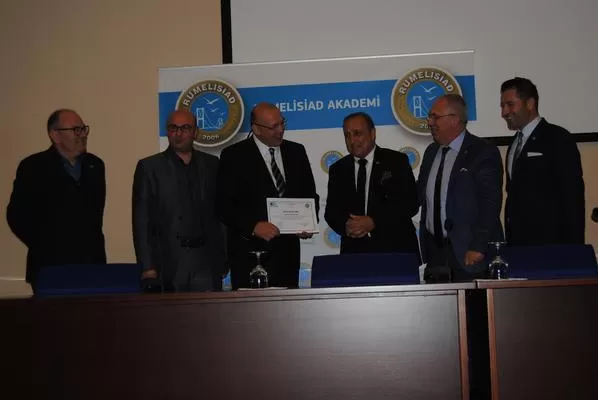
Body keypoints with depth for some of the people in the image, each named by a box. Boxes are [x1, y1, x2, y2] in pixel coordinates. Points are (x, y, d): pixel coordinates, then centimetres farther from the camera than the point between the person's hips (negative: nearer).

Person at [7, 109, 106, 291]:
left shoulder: (95, 165, 11)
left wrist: (94, 244, 11)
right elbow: (17, 215, -2)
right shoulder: (33, 167, -3)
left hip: (91, 263, 4)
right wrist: (42, 247, -1)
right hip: (51, 266, -4)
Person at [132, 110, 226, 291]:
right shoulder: (149, 167, 3)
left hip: (207, 261, 2)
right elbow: (141, 221, 0)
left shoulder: (211, 164, 11)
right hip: (169, 262, -2)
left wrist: (223, 257, 7)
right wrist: (148, 267, -6)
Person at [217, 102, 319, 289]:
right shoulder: (234, 155, -2)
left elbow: (310, 195, 16)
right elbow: (224, 205, -7)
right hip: (249, 254, -4)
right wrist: (254, 226, -21)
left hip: (288, 252, 4)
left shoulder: (296, 152, 11)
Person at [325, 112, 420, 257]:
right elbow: (331, 210, 7)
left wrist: (373, 222, -19)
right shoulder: (338, 170, 8)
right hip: (354, 250, 2)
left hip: (395, 248, -2)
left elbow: (411, 203, -9)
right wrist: (345, 225, -16)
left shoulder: (397, 161, -2)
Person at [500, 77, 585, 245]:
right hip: (518, 242, 6)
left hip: (549, 244, -6)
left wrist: (572, 248, -17)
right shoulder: (515, 142, 15)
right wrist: (510, 238, 7)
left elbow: (573, 197, -13)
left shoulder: (558, 139, -8)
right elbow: (514, 196, 13)